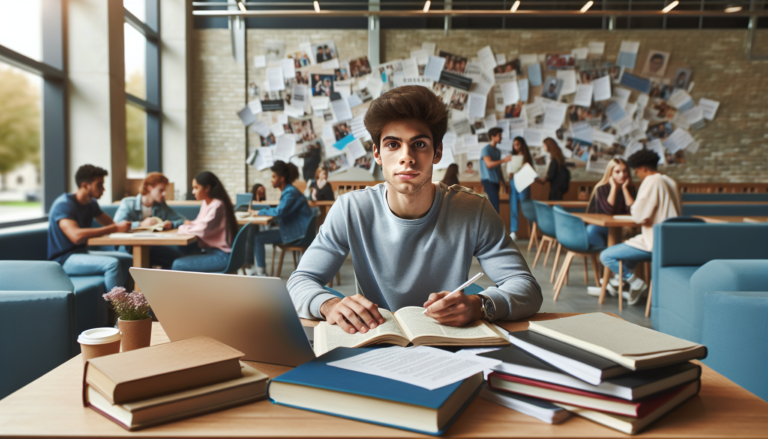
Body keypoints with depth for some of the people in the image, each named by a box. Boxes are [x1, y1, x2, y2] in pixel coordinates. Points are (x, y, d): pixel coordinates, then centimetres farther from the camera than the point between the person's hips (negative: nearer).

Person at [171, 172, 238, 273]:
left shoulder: (217, 206, -18)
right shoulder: (206, 203, 10)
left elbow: (203, 230, -23)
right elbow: (200, 223, 19)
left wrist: (183, 228, -7)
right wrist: (190, 224, -3)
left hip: (222, 256, -10)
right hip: (211, 249, 10)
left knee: (178, 265, -17)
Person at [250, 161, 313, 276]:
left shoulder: (290, 193, -18)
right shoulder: (287, 191, 12)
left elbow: (279, 212, -29)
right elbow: (281, 210, 14)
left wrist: (259, 212, -17)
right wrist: (261, 211, 0)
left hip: (297, 234, -10)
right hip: (292, 229, 10)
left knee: (257, 237, -12)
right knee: (257, 234, 12)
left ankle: (261, 273, -2)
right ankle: (259, 269, 14)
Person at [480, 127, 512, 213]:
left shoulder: (497, 151, 18)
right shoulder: (486, 149, -7)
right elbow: (489, 164, -20)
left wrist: (504, 182, 20)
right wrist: (504, 160, -27)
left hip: (495, 181, 8)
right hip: (489, 181, -8)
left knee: (492, 206, 7)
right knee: (494, 206, -16)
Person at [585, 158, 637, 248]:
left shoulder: (630, 188, 2)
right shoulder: (602, 188, -8)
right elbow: (609, 210, -23)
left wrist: (624, 188, -12)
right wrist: (614, 187, -18)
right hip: (602, 226, -2)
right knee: (591, 229, -35)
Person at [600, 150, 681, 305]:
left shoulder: (651, 182, -16)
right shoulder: (670, 182, 12)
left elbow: (639, 216, -22)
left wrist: (633, 208, 1)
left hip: (655, 243, -10)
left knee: (606, 256, -7)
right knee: (630, 245, 36)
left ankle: (636, 283, -1)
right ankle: (617, 282, 37)